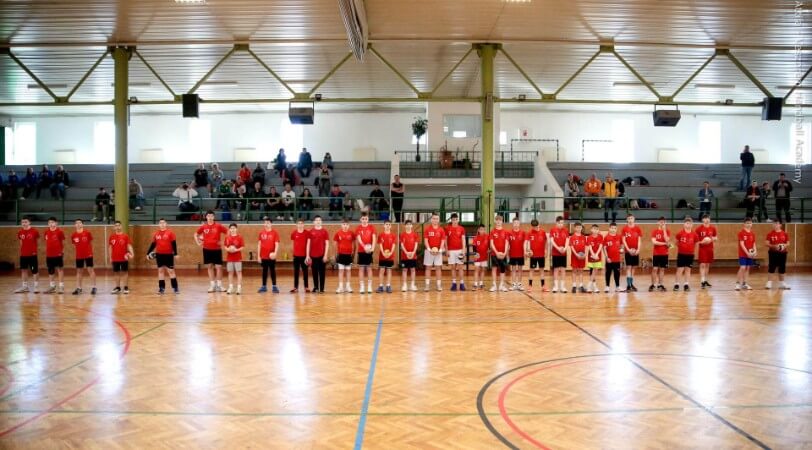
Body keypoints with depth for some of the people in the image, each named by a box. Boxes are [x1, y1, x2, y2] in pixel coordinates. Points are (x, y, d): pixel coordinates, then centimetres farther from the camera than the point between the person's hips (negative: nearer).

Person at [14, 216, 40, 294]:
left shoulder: (34, 231, -9)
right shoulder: (20, 232, 3)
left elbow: (38, 241, 1)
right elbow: (21, 242, 16)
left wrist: (34, 250, 0)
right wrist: (23, 250, 9)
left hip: (32, 254, -5)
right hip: (23, 254, 5)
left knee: (35, 270, 0)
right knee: (24, 270, 10)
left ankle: (36, 286, 9)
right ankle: (25, 287, 19)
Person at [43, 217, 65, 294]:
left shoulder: (60, 231, -6)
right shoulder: (46, 232, 8)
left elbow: (63, 242, -1)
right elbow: (46, 242, 17)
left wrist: (62, 251, -1)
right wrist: (46, 251, 13)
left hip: (58, 254, -6)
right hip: (49, 254, 6)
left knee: (60, 269, -2)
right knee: (50, 271, 12)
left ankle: (61, 286, 2)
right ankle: (52, 287, 23)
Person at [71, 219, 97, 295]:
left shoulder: (87, 233, -5)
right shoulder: (73, 235, 1)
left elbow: (91, 243, 4)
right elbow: (74, 245, 12)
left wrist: (91, 252, 2)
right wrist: (76, 253, 8)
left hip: (88, 255, -3)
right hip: (79, 256, 3)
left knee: (90, 270, -2)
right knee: (79, 271, 9)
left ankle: (93, 287, 2)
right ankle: (78, 288, 18)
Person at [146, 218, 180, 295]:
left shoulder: (170, 232, -5)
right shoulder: (156, 234, 5)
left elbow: (174, 243, -6)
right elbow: (153, 244, 11)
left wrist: (175, 254, -11)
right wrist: (148, 253, 6)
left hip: (169, 254, -3)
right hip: (159, 255, 3)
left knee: (171, 271, 0)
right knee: (160, 271, 8)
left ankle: (175, 287, 6)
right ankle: (161, 288, 13)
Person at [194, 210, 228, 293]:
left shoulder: (218, 226, -5)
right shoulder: (203, 227, 2)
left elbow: (228, 232, -2)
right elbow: (196, 234, 17)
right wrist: (198, 243, 5)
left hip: (217, 249, -2)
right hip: (207, 249, 2)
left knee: (218, 267, -2)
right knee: (209, 267, 6)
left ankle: (219, 285, 6)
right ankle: (212, 285, 13)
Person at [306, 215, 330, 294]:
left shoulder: (324, 231, 1)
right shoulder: (310, 232, 5)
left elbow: (327, 244, -1)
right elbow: (308, 244, 6)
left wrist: (325, 255, -8)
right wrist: (308, 255, 0)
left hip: (322, 255, -2)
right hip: (313, 255, 2)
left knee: (322, 272, 1)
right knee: (314, 272, 7)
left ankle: (321, 288, 7)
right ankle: (315, 287, 17)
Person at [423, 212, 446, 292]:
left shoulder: (441, 230, 3)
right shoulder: (427, 229, 0)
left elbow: (443, 241, 1)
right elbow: (425, 240, -4)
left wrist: (440, 250, -13)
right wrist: (429, 249, -16)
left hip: (438, 251, 1)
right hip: (429, 251, -1)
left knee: (438, 267, 3)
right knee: (428, 267, 2)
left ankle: (439, 285, 7)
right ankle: (427, 285, 4)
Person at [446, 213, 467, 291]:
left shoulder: (461, 228, 3)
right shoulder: (447, 229, 3)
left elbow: (463, 240, 1)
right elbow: (445, 240, 5)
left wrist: (463, 250, -8)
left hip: (459, 250, 0)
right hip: (451, 250, 0)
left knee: (460, 267, 1)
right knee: (453, 267, 4)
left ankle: (462, 284, 3)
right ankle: (454, 283, 9)